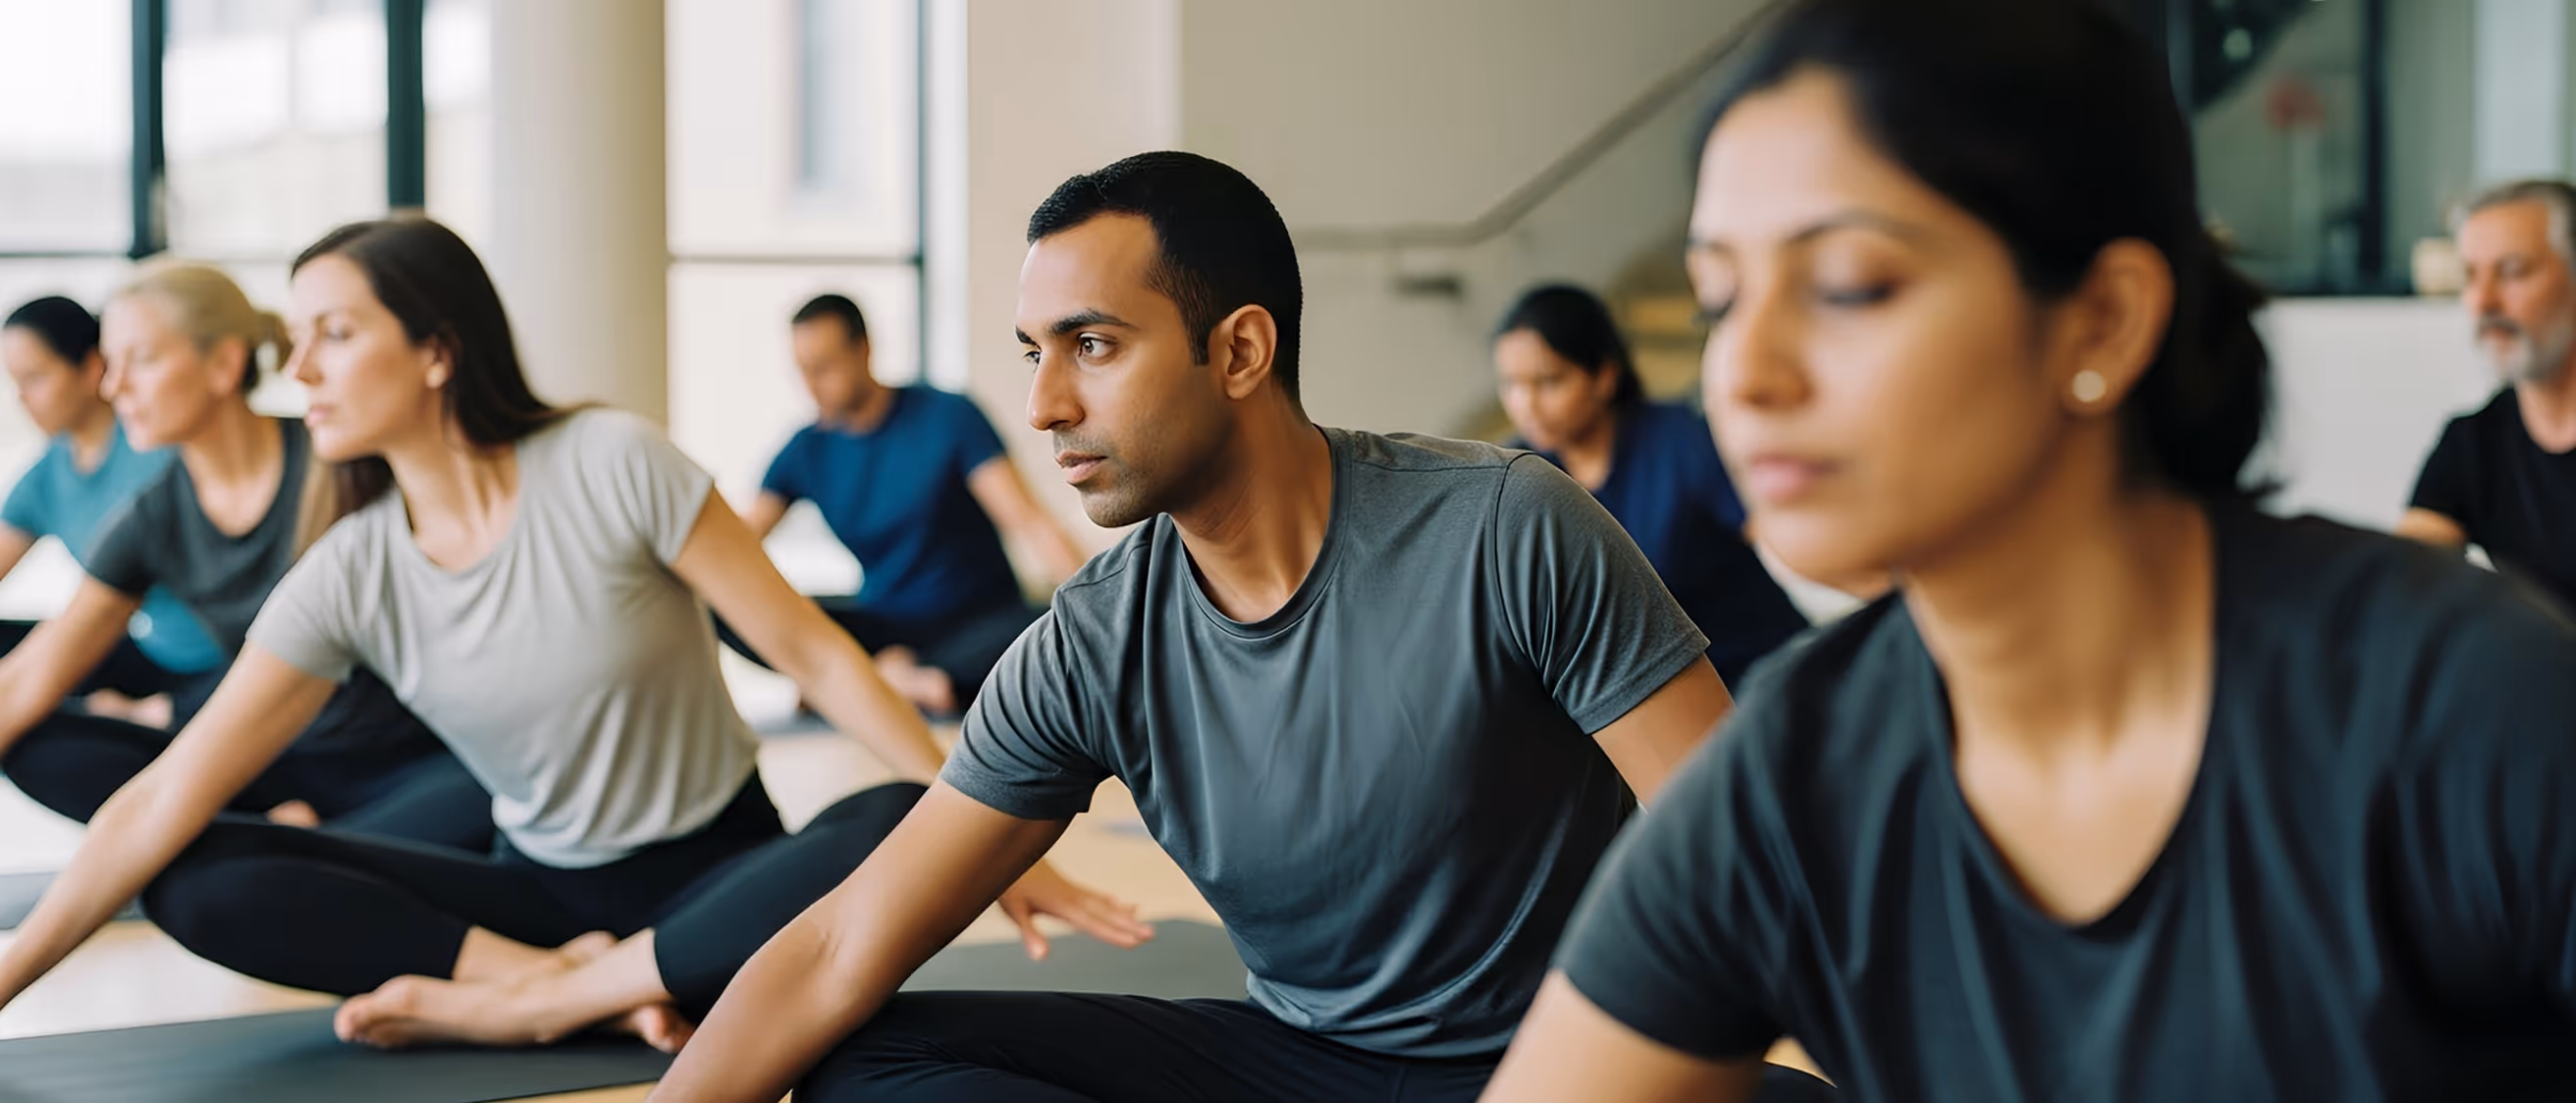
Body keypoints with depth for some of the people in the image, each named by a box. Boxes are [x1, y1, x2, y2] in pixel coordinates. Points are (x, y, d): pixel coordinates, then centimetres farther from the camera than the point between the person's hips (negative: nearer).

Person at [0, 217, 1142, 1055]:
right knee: (194, 879, -16)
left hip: (716, 876, -3)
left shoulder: (614, 465, -16)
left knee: (901, 829, -36)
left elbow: (813, 652, -13)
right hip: (542, 888, 3)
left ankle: (537, 996, -26)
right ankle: (587, 981, -23)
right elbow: (162, 806, -9)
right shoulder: (351, 574, -7)